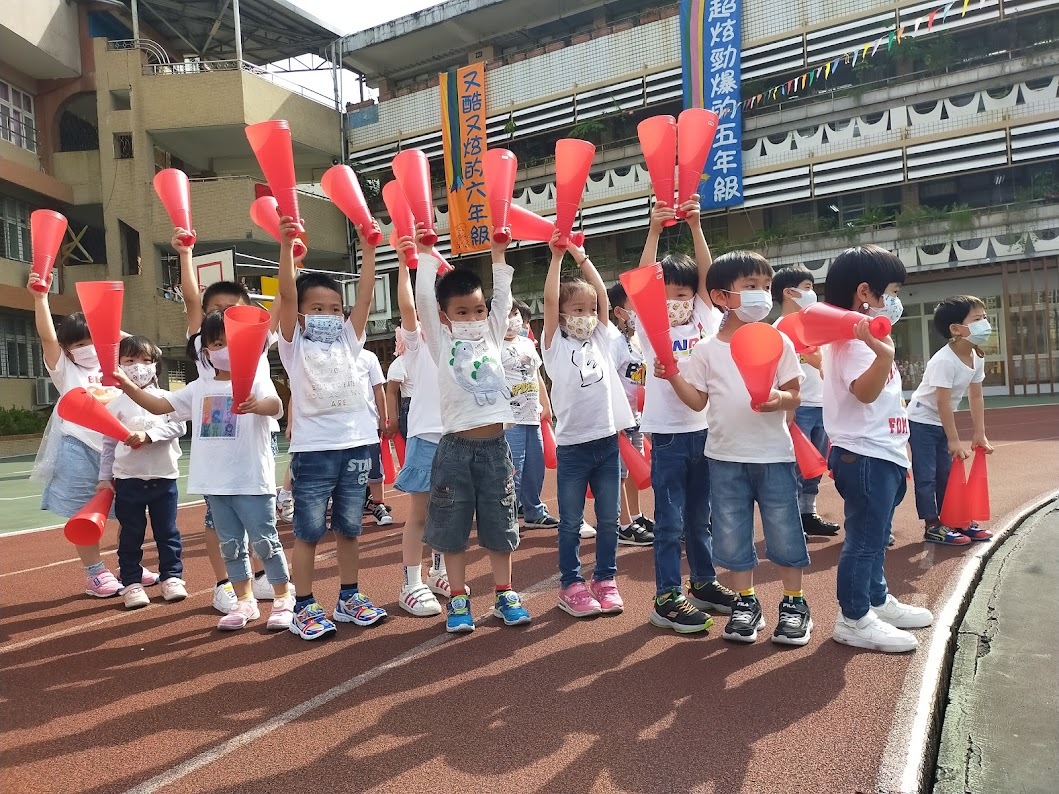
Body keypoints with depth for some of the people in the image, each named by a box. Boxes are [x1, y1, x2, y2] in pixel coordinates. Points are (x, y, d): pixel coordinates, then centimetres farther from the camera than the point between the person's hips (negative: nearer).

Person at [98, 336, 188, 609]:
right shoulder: (115, 405, 3)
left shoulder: (165, 398, 2)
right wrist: (104, 477, 3)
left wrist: (148, 435, -22)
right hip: (127, 479, 0)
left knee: (167, 532, 8)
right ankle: (132, 583, 17)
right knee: (130, 535, 7)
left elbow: (178, 426, -11)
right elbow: (108, 444, 5)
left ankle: (171, 577, 20)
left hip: (163, 477, 0)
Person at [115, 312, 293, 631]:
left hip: (252, 479, -6)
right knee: (230, 544, 13)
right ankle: (245, 601, 25)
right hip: (216, 482, 6)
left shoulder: (256, 380, -7)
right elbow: (161, 405, 12)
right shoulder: (199, 388, 11)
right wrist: (128, 386, -2)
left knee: (264, 540, 0)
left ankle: (283, 599, 15)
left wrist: (257, 405, -50)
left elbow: (276, 406, -27)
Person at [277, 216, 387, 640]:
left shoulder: (348, 341, 11)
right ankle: (304, 607, 13)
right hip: (313, 449, -3)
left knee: (349, 528, 13)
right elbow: (287, 296, -9)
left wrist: (367, 248, -2)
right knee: (308, 531, 3)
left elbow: (365, 296, 3)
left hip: (356, 444, 4)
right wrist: (286, 246, -18)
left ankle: (349, 598, 25)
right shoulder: (295, 345, 3)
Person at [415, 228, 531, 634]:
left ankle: (505, 595, 23)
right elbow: (424, 299, -4)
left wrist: (498, 255, 11)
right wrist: (425, 254, 0)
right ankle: (459, 599, 20)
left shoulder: (492, 338, 11)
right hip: (456, 448, -2)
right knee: (453, 527, 6)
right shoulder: (442, 343, 2)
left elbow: (503, 299, 9)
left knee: (499, 524, 11)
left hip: (495, 447, 3)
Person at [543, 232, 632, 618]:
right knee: (571, 522, 6)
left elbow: (602, 295, 6)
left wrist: (582, 257, 6)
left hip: (607, 441, 4)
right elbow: (549, 300, -10)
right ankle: (570, 585, 18)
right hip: (572, 444, -4)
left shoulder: (599, 340, 11)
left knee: (608, 519, 11)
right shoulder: (556, 345, 0)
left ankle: (605, 580, 24)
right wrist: (557, 256, -9)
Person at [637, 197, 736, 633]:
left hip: (704, 428, 4)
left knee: (700, 515, 17)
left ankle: (704, 582, 30)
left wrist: (695, 226, -14)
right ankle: (667, 598, 8)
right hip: (668, 431, -3)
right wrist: (654, 230, -21)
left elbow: (707, 275, -5)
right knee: (670, 520, 0)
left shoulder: (703, 320, 6)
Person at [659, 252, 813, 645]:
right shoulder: (706, 350, 0)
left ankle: (794, 603, 23)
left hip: (774, 453, -1)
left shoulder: (778, 342, -1)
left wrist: (779, 399, -22)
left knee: (784, 531, 6)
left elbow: (794, 393, -1)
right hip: (726, 456, 1)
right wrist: (673, 376, -12)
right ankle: (746, 603, 24)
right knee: (732, 534, 9)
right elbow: (698, 400, 2)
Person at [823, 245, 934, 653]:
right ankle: (853, 619, 6)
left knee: (875, 535, 21)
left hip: (880, 454, 11)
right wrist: (884, 355, -49)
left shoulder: (867, 336, 17)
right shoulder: (851, 339, -17)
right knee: (864, 538, -4)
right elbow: (865, 391, -33)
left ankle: (877, 601, 34)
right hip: (865, 455, -11)